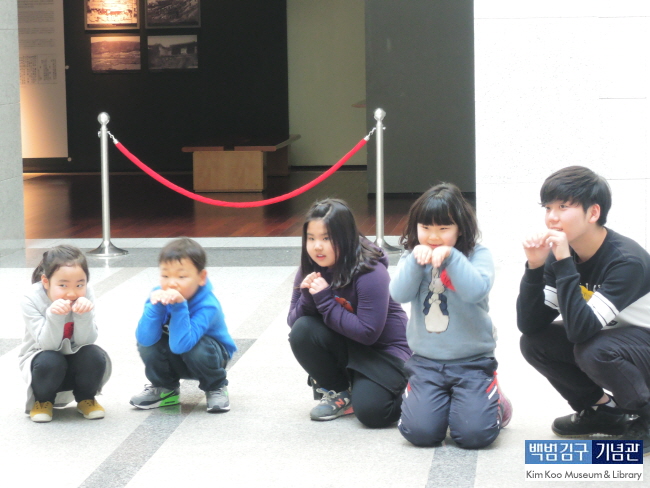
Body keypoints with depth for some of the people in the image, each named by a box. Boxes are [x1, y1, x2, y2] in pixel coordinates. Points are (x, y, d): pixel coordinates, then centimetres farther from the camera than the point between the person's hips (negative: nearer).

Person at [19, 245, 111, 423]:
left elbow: (85, 341, -21)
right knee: (50, 361, -35)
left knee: (95, 356, -28)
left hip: (74, 358, 2)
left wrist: (83, 315, -40)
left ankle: (86, 399, 4)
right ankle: (42, 401, -1)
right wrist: (54, 316, -45)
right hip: (40, 358, -2)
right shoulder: (31, 300, -23)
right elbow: (48, 345, -27)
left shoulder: (85, 296, -17)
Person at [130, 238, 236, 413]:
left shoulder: (207, 306, -33)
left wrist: (179, 307, -49)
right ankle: (165, 389, 4)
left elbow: (180, 345, -44)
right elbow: (145, 338, -32)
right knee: (146, 343, -23)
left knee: (196, 349, -35)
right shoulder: (159, 296, -20)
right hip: (175, 361, 4)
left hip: (208, 354, -4)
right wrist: (156, 306, -44)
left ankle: (216, 388, -3)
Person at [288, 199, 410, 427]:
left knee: (370, 411, -29)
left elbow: (368, 332, -28)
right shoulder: (310, 270, -5)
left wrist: (324, 301, -29)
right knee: (302, 331, -23)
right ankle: (339, 393, -1)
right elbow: (293, 320, -6)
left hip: (383, 350, -6)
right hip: (345, 347, 6)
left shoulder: (370, 273, -24)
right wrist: (307, 296, -26)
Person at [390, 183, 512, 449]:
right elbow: (400, 294, -9)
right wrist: (415, 260, -21)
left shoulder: (478, 255, -3)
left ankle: (494, 403, 19)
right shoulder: (412, 258, 7)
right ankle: (442, 401, 20)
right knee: (419, 432, -15)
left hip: (472, 361, -3)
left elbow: (476, 291, -21)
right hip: (426, 361, 3)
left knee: (474, 433, -17)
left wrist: (451, 257, -28)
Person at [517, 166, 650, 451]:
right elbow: (529, 325, -13)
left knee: (595, 351, -35)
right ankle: (602, 410, 9)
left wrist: (564, 263, -39)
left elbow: (579, 329, -37)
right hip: (604, 341, 7)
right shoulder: (559, 256, -8)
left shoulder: (627, 261, -29)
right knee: (533, 343, -10)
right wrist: (534, 267, -25)